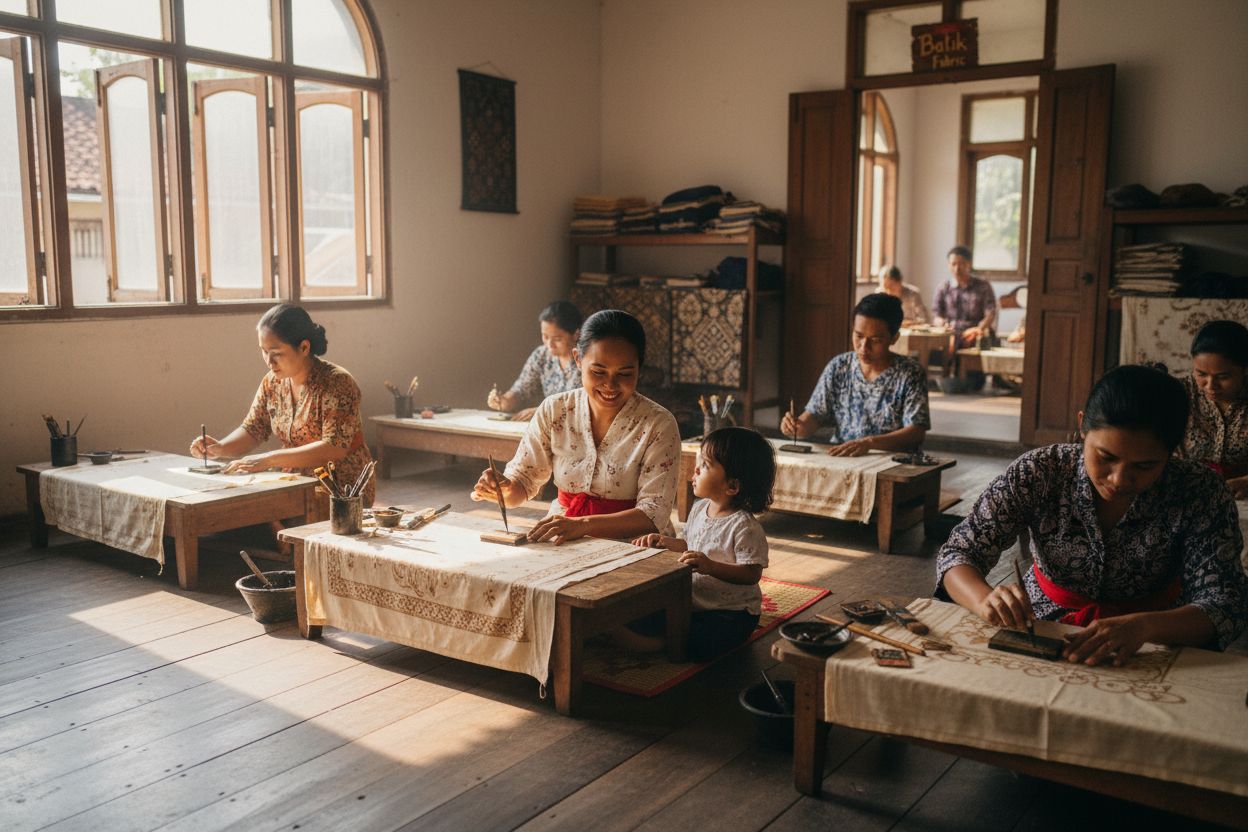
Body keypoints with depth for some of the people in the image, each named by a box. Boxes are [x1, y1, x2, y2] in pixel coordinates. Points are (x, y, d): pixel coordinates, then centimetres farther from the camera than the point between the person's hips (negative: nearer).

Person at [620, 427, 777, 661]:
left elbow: (751, 574, -24)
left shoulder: (745, 527, -21)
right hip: (691, 602, 7)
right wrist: (666, 542, 4)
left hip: (730, 614, -7)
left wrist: (710, 567, -35)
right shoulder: (699, 509, 4)